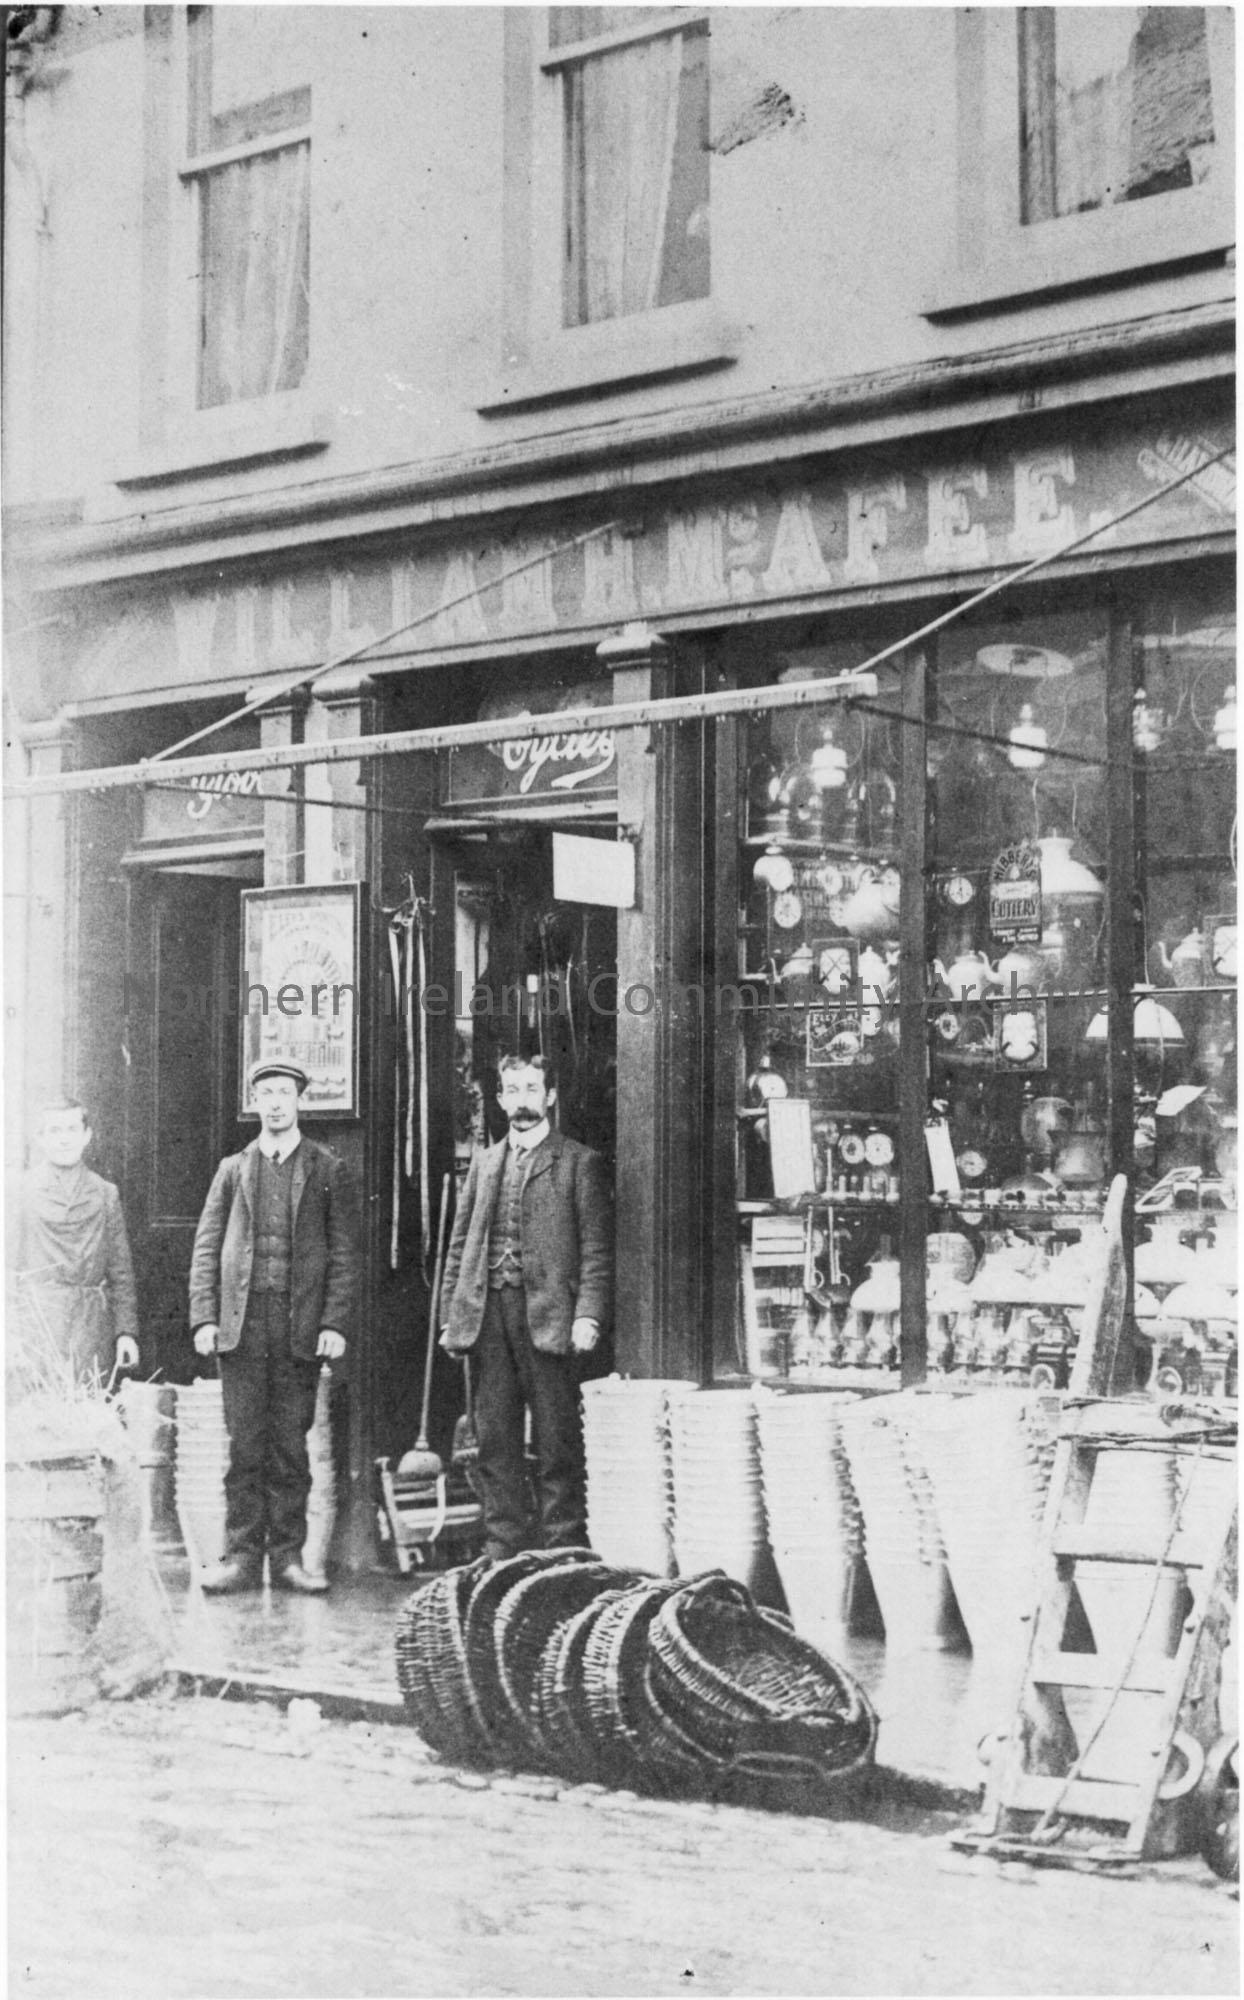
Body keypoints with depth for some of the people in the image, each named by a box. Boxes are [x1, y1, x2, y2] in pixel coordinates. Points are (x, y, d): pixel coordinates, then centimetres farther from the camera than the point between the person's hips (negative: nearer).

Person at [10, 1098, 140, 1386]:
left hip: (92, 1331, 2)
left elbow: (121, 1272, 12)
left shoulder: (105, 1194, 12)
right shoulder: (21, 1191, 5)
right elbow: (9, 1265, 5)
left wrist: (127, 1330, 4)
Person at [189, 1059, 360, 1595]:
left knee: (291, 1445, 2)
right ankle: (242, 1556, 3)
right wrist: (204, 1318, -1)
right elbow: (206, 1248, 11)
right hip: (242, 1327, 1)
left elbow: (344, 1253, 5)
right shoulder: (233, 1169, 12)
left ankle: (287, 1556, 7)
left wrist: (336, 1323, -5)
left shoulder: (327, 1170, 8)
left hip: (302, 1328, -1)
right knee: (244, 1445, -1)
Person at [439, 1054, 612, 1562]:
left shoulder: (579, 1163, 4)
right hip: (488, 1314, 5)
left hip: (548, 1318, -4)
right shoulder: (484, 1163, 18)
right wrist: (452, 1315, 9)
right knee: (494, 1441, 5)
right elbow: (460, 1244, 18)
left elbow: (596, 1249, -2)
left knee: (557, 1442, -3)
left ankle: (563, 1552, 1)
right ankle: (501, 1552, 11)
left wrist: (589, 1315, -13)